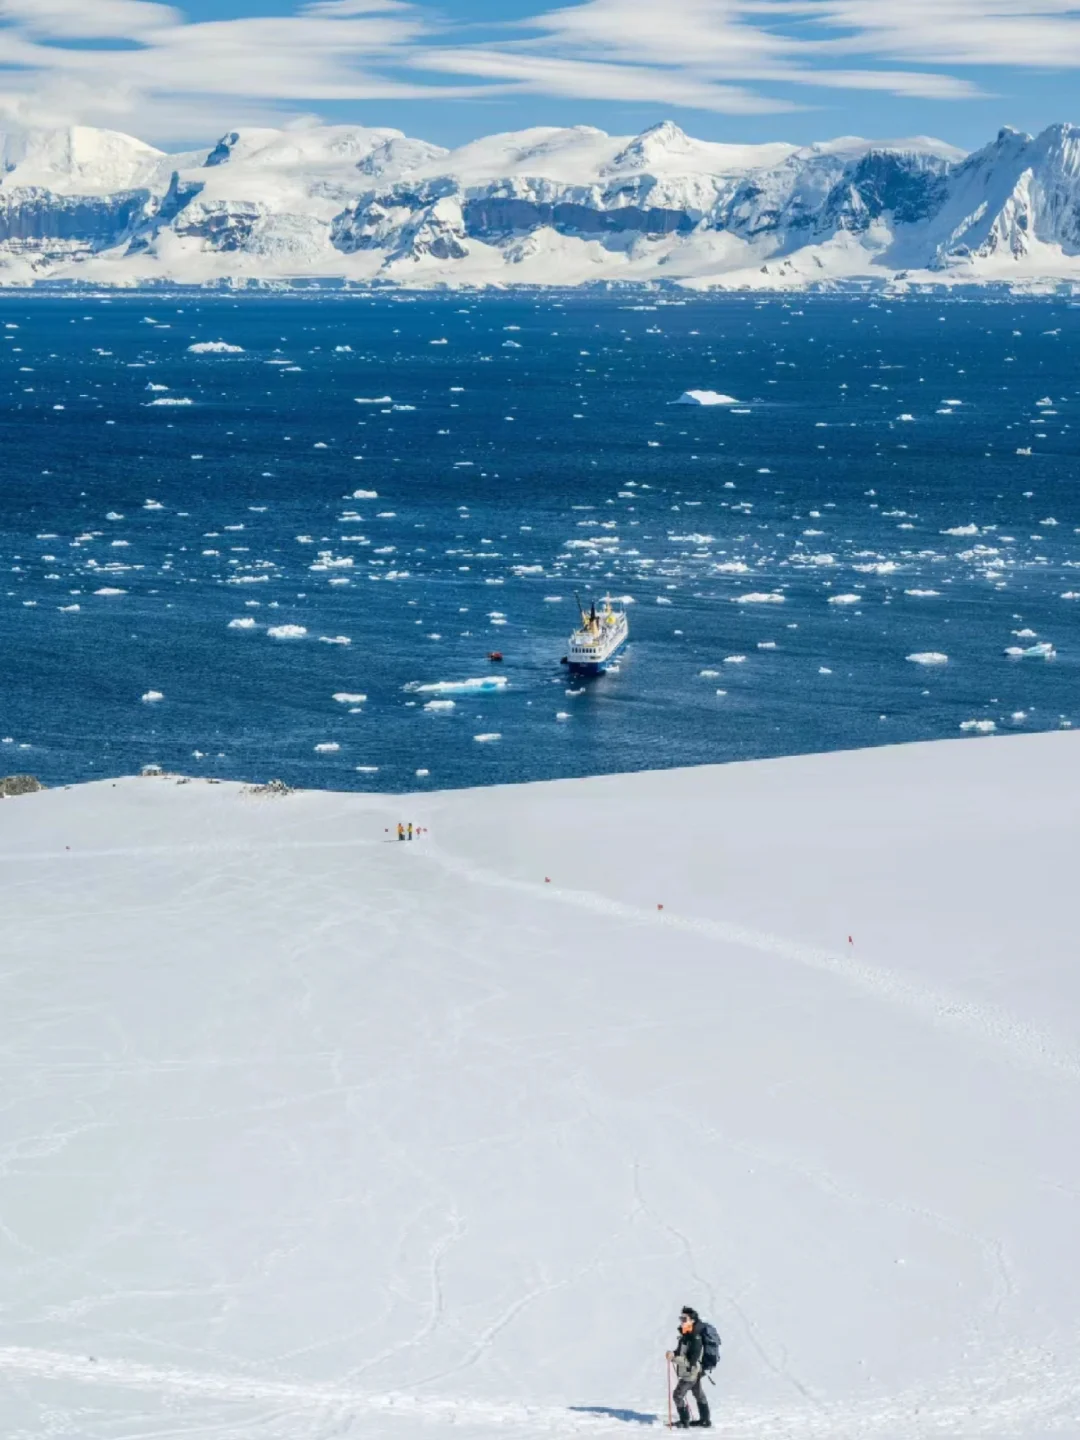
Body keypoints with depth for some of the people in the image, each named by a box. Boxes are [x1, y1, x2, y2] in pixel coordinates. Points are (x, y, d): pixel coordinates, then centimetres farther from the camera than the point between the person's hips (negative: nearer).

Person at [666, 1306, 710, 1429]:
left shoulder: (695, 1339, -28)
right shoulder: (685, 1335, 1)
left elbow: (691, 1361, -31)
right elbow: (682, 1351, 17)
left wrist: (674, 1358, -34)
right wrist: (673, 1353, -3)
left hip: (691, 1372, -10)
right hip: (693, 1373, 10)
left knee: (678, 1394, -5)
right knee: (699, 1394, 20)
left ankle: (684, 1422, 4)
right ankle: (705, 1420, 33)